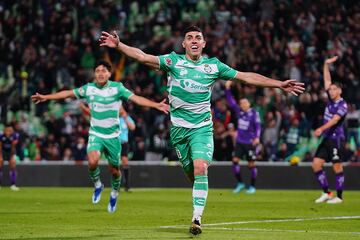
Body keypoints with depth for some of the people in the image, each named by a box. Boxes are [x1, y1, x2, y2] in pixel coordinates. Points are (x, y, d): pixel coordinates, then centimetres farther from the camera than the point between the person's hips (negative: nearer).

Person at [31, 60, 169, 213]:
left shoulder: (117, 88, -8)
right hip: (95, 134, 1)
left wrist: (156, 105, -26)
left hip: (112, 135, -1)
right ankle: (97, 185, 6)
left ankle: (114, 194, 35)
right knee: (92, 162, -24)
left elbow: (136, 98, -14)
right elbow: (68, 93, 9)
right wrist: (46, 97, 11)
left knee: (114, 170, 5)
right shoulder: (88, 88, -1)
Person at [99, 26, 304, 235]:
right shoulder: (173, 61, 2)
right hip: (179, 129, 1)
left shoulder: (214, 65, 4)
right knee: (191, 174, 2)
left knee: (200, 168, -19)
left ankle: (197, 219, -21)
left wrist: (279, 84, 5)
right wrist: (118, 44, -16)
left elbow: (246, 77, 7)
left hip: (203, 128, -1)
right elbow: (143, 57, -4)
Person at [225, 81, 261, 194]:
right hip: (239, 142, 5)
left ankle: (252, 187, 12)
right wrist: (227, 88, -4)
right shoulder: (239, 111, 4)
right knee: (235, 160, -6)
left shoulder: (254, 113, -8)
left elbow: (258, 126, -12)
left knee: (251, 164, 1)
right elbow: (230, 101, 5)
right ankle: (240, 183, 8)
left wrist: (257, 137, -26)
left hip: (250, 143, -5)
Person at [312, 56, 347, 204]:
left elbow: (335, 119, -25)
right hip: (326, 138, 8)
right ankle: (326, 193, 9)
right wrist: (326, 65, 13)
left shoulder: (342, 105, -11)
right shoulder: (331, 100, 10)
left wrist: (321, 129, -36)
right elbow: (327, 80, 16)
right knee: (316, 164, 1)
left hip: (336, 139, -8)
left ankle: (339, 196, 3)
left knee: (337, 167, -3)